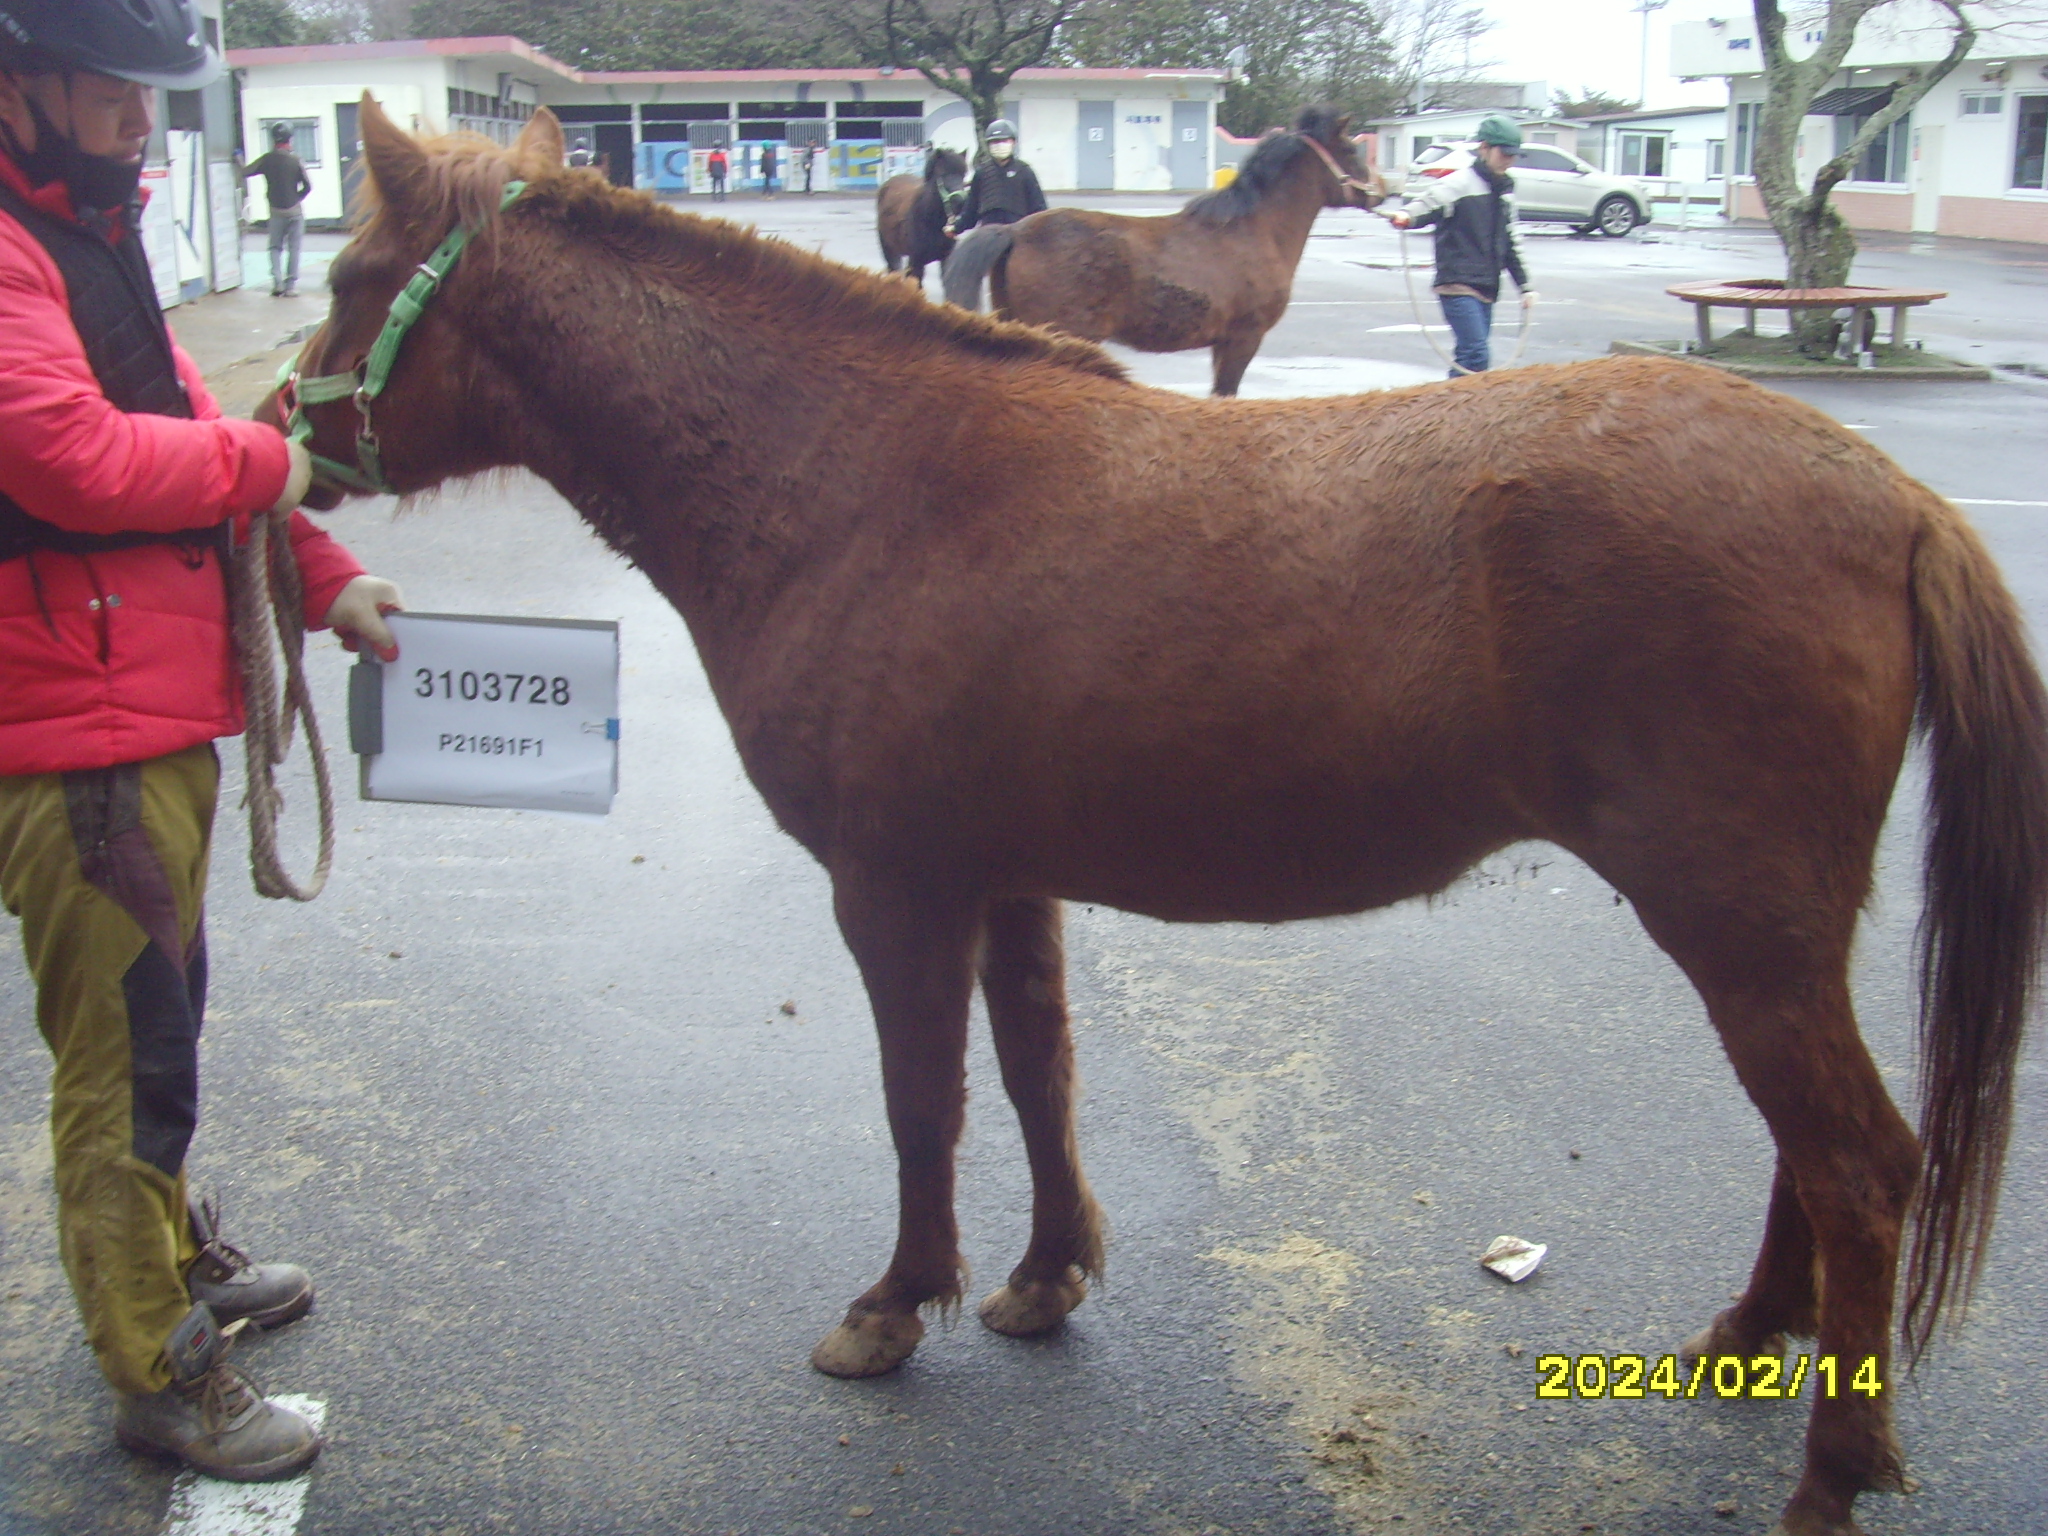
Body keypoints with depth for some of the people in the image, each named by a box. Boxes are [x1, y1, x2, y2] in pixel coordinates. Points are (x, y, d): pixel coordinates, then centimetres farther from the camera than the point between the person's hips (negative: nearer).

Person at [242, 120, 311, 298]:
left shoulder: (267, 160, -4)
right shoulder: (295, 160, -8)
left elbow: (244, 173, -1)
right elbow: (307, 186, -10)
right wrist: (297, 198, 8)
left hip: (276, 211, 1)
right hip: (295, 211, -1)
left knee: (276, 247, 13)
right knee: (294, 248, 5)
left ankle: (277, 282, -2)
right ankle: (291, 285, 1)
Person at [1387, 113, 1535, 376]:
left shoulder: (1504, 189, 19)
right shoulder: (1460, 183, -6)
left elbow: (1511, 241, 26)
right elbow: (1428, 202, -22)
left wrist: (1525, 286, 25)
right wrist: (1405, 216, -44)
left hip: (1487, 289, 8)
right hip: (1458, 285, -8)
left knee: (1468, 356, 7)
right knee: (1478, 355, -17)